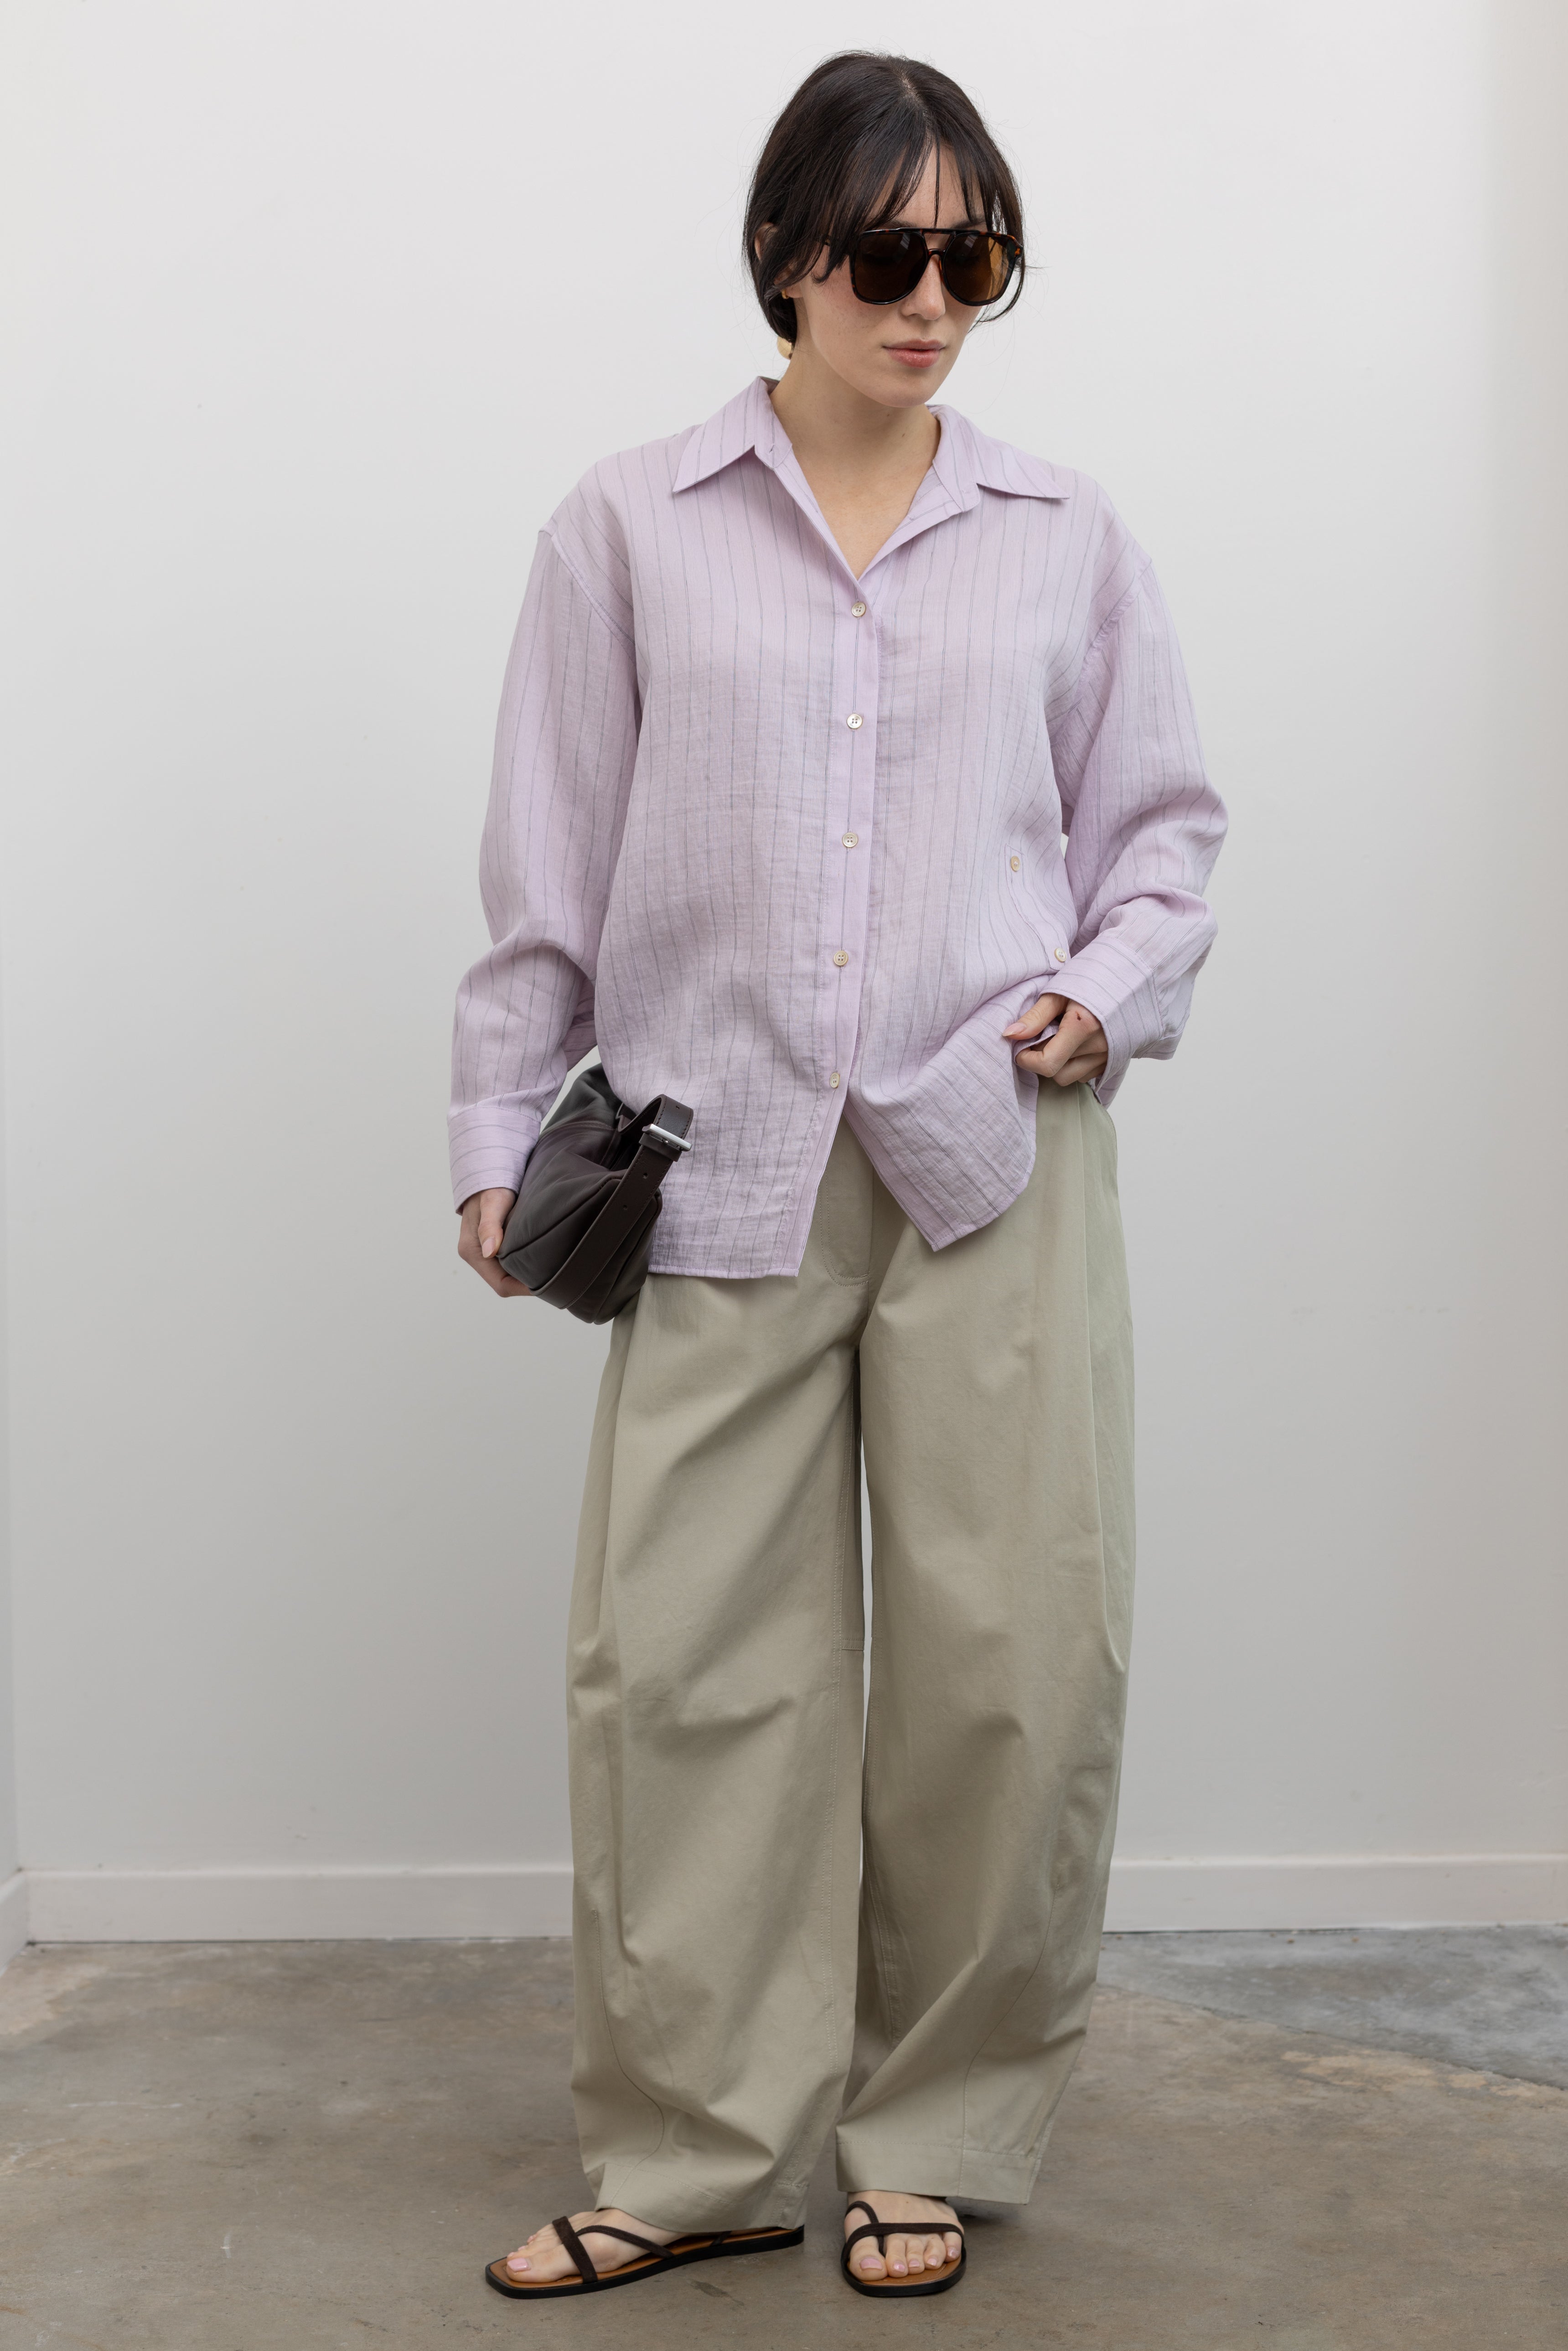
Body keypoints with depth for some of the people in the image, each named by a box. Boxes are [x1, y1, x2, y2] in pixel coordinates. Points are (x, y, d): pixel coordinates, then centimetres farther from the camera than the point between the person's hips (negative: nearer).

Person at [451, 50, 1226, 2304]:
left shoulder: (1065, 538, 10)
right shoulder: (630, 530, 7)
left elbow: (1167, 823, 16)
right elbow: (549, 864, 8)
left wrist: (1108, 992, -3)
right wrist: (501, 1133, 5)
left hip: (999, 1162, 1)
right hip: (723, 1165, 0)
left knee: (1011, 1657, 1)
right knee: (681, 1651, -2)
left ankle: (935, 2144, 19)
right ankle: (690, 2154, 14)